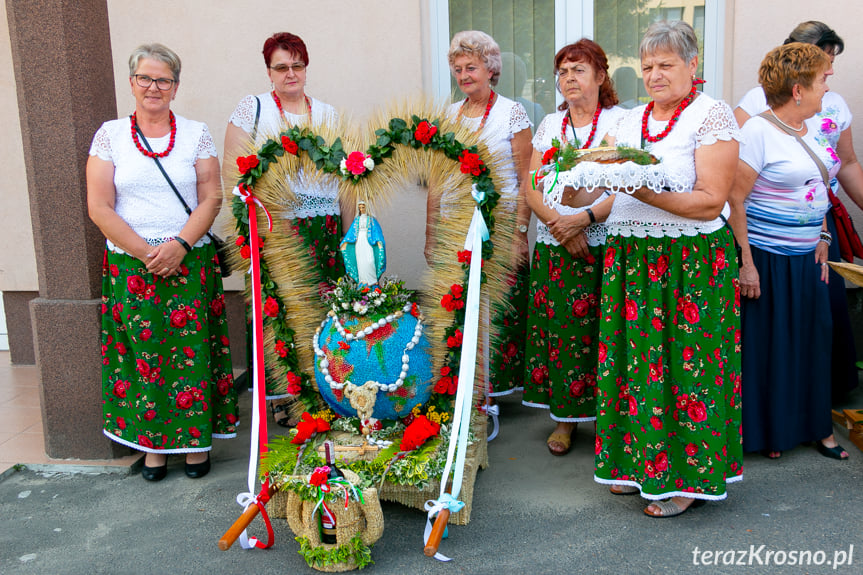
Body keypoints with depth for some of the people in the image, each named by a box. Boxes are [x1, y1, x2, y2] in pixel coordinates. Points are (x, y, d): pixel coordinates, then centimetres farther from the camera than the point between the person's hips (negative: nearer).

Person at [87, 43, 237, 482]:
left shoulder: (196, 134, 6)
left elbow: (211, 198, 0)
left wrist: (180, 245, -14)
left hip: (190, 262, 0)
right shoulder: (110, 134, 5)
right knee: (143, 351, 3)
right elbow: (100, 207, -1)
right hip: (129, 265, 0)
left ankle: (195, 438, 14)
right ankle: (152, 443, 16)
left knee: (192, 351, 1)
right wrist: (145, 253, -10)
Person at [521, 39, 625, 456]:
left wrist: (584, 217, -18)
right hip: (554, 247, 4)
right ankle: (565, 418, 16)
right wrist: (557, 222, -10)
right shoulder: (549, 124, 13)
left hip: (603, 245, -3)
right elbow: (531, 186, 7)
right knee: (557, 327, 4)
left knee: (599, 330, -4)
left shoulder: (621, 121, 1)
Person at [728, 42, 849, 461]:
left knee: (811, 340, 14)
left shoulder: (811, 129, 10)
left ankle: (814, 425, 30)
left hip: (806, 258, 8)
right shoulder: (758, 131, -15)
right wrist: (745, 265, -20)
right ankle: (761, 433, 21)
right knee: (765, 345, 4)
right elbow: (735, 199, -19)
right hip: (767, 259, -8)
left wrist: (821, 241, 14)